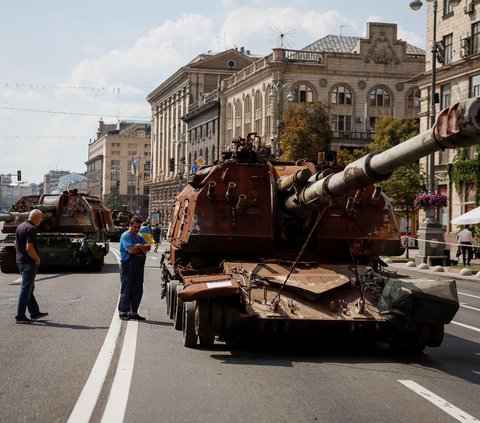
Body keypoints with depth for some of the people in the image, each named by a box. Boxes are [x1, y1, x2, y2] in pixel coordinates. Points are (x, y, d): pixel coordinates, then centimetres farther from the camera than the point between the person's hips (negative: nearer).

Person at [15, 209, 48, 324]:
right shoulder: (31, 229, -18)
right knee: (26, 289, -5)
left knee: (29, 288, 16)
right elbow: (29, 248, -25)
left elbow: (16, 244, 20)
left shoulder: (20, 226, 11)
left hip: (20, 261, 10)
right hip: (29, 263, -10)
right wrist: (37, 259, -13)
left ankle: (35, 312, 24)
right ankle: (20, 316, -3)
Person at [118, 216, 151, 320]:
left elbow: (148, 247, 5)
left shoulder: (139, 237, 18)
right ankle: (123, 312, 5)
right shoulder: (125, 236, -7)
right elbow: (131, 250, -20)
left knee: (138, 290, 8)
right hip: (127, 266, -8)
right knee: (126, 290, -3)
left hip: (138, 267, 8)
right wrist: (142, 248, -4)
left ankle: (133, 312, 16)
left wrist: (139, 246, -13)